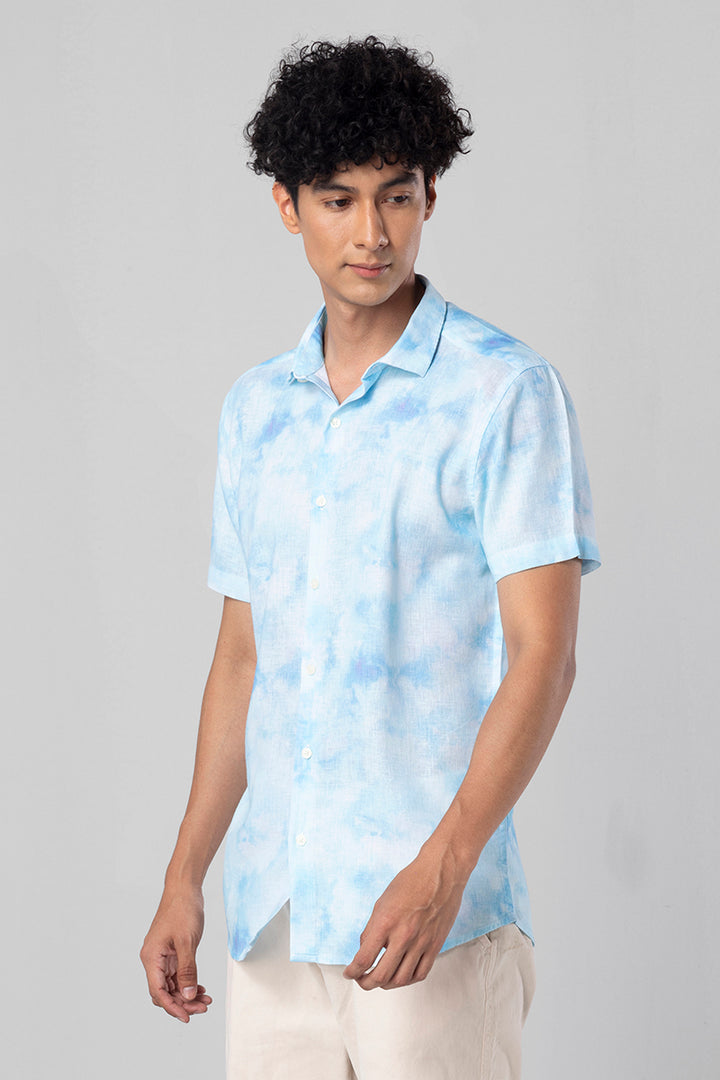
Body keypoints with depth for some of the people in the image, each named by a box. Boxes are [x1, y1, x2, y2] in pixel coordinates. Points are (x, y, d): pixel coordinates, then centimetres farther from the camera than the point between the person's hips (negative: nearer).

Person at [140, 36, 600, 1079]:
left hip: (438, 912, -5)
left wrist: (442, 869, -20)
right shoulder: (256, 406, 13)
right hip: (272, 909, 5)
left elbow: (544, 654, -11)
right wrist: (184, 877, 12)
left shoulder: (508, 391, -5)